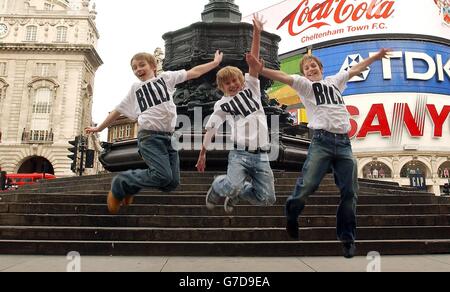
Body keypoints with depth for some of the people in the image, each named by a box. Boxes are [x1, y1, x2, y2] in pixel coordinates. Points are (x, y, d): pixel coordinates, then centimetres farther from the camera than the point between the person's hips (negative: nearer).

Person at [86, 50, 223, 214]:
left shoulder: (166, 78, 16)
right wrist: (99, 128, 27)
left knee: (172, 182, -3)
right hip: (149, 137, -3)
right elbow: (117, 112, 23)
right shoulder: (135, 89, 15)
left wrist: (215, 62, 14)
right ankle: (120, 184, -2)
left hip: (169, 137, 3)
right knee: (163, 175, -23)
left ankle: (131, 186, 19)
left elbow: (194, 72, 15)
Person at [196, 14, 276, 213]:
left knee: (267, 199, -1)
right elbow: (211, 128, 8)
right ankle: (217, 188, 9)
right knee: (232, 186, -28)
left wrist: (256, 34, -5)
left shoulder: (251, 88, 11)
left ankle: (237, 193, 26)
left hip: (261, 155, 3)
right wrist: (203, 153, 6)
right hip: (239, 153, -2)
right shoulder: (222, 104, 8)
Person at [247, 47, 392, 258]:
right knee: (307, 185, -14)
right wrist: (261, 70, -20)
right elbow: (284, 77, -5)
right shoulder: (304, 84, 11)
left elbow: (356, 69, 38)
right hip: (321, 141, -4)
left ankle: (347, 238, 16)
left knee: (350, 192, 2)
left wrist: (376, 57, 44)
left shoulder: (334, 81, 26)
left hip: (344, 142, 4)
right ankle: (292, 215, 16)